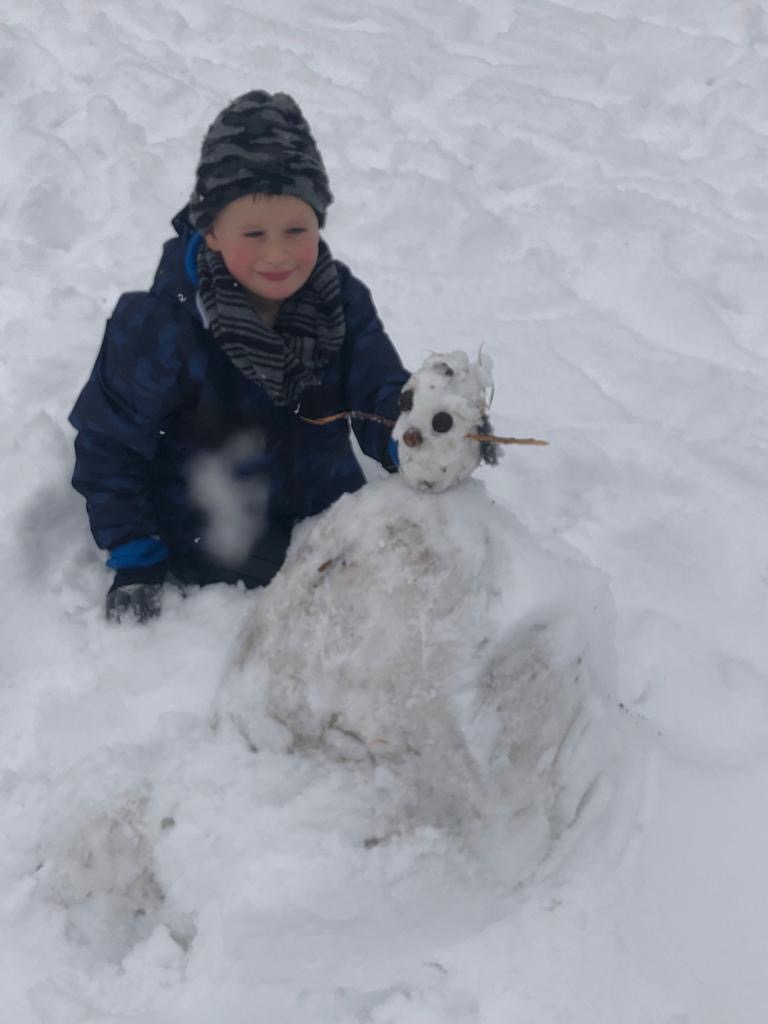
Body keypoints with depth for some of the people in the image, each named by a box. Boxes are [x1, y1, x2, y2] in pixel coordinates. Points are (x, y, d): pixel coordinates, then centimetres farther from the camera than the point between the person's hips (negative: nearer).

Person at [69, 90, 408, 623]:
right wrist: (134, 560, -12)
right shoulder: (158, 326, -19)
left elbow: (381, 395, -11)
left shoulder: (342, 299, -8)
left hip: (331, 513, 4)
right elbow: (107, 445, -9)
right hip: (216, 550, -4)